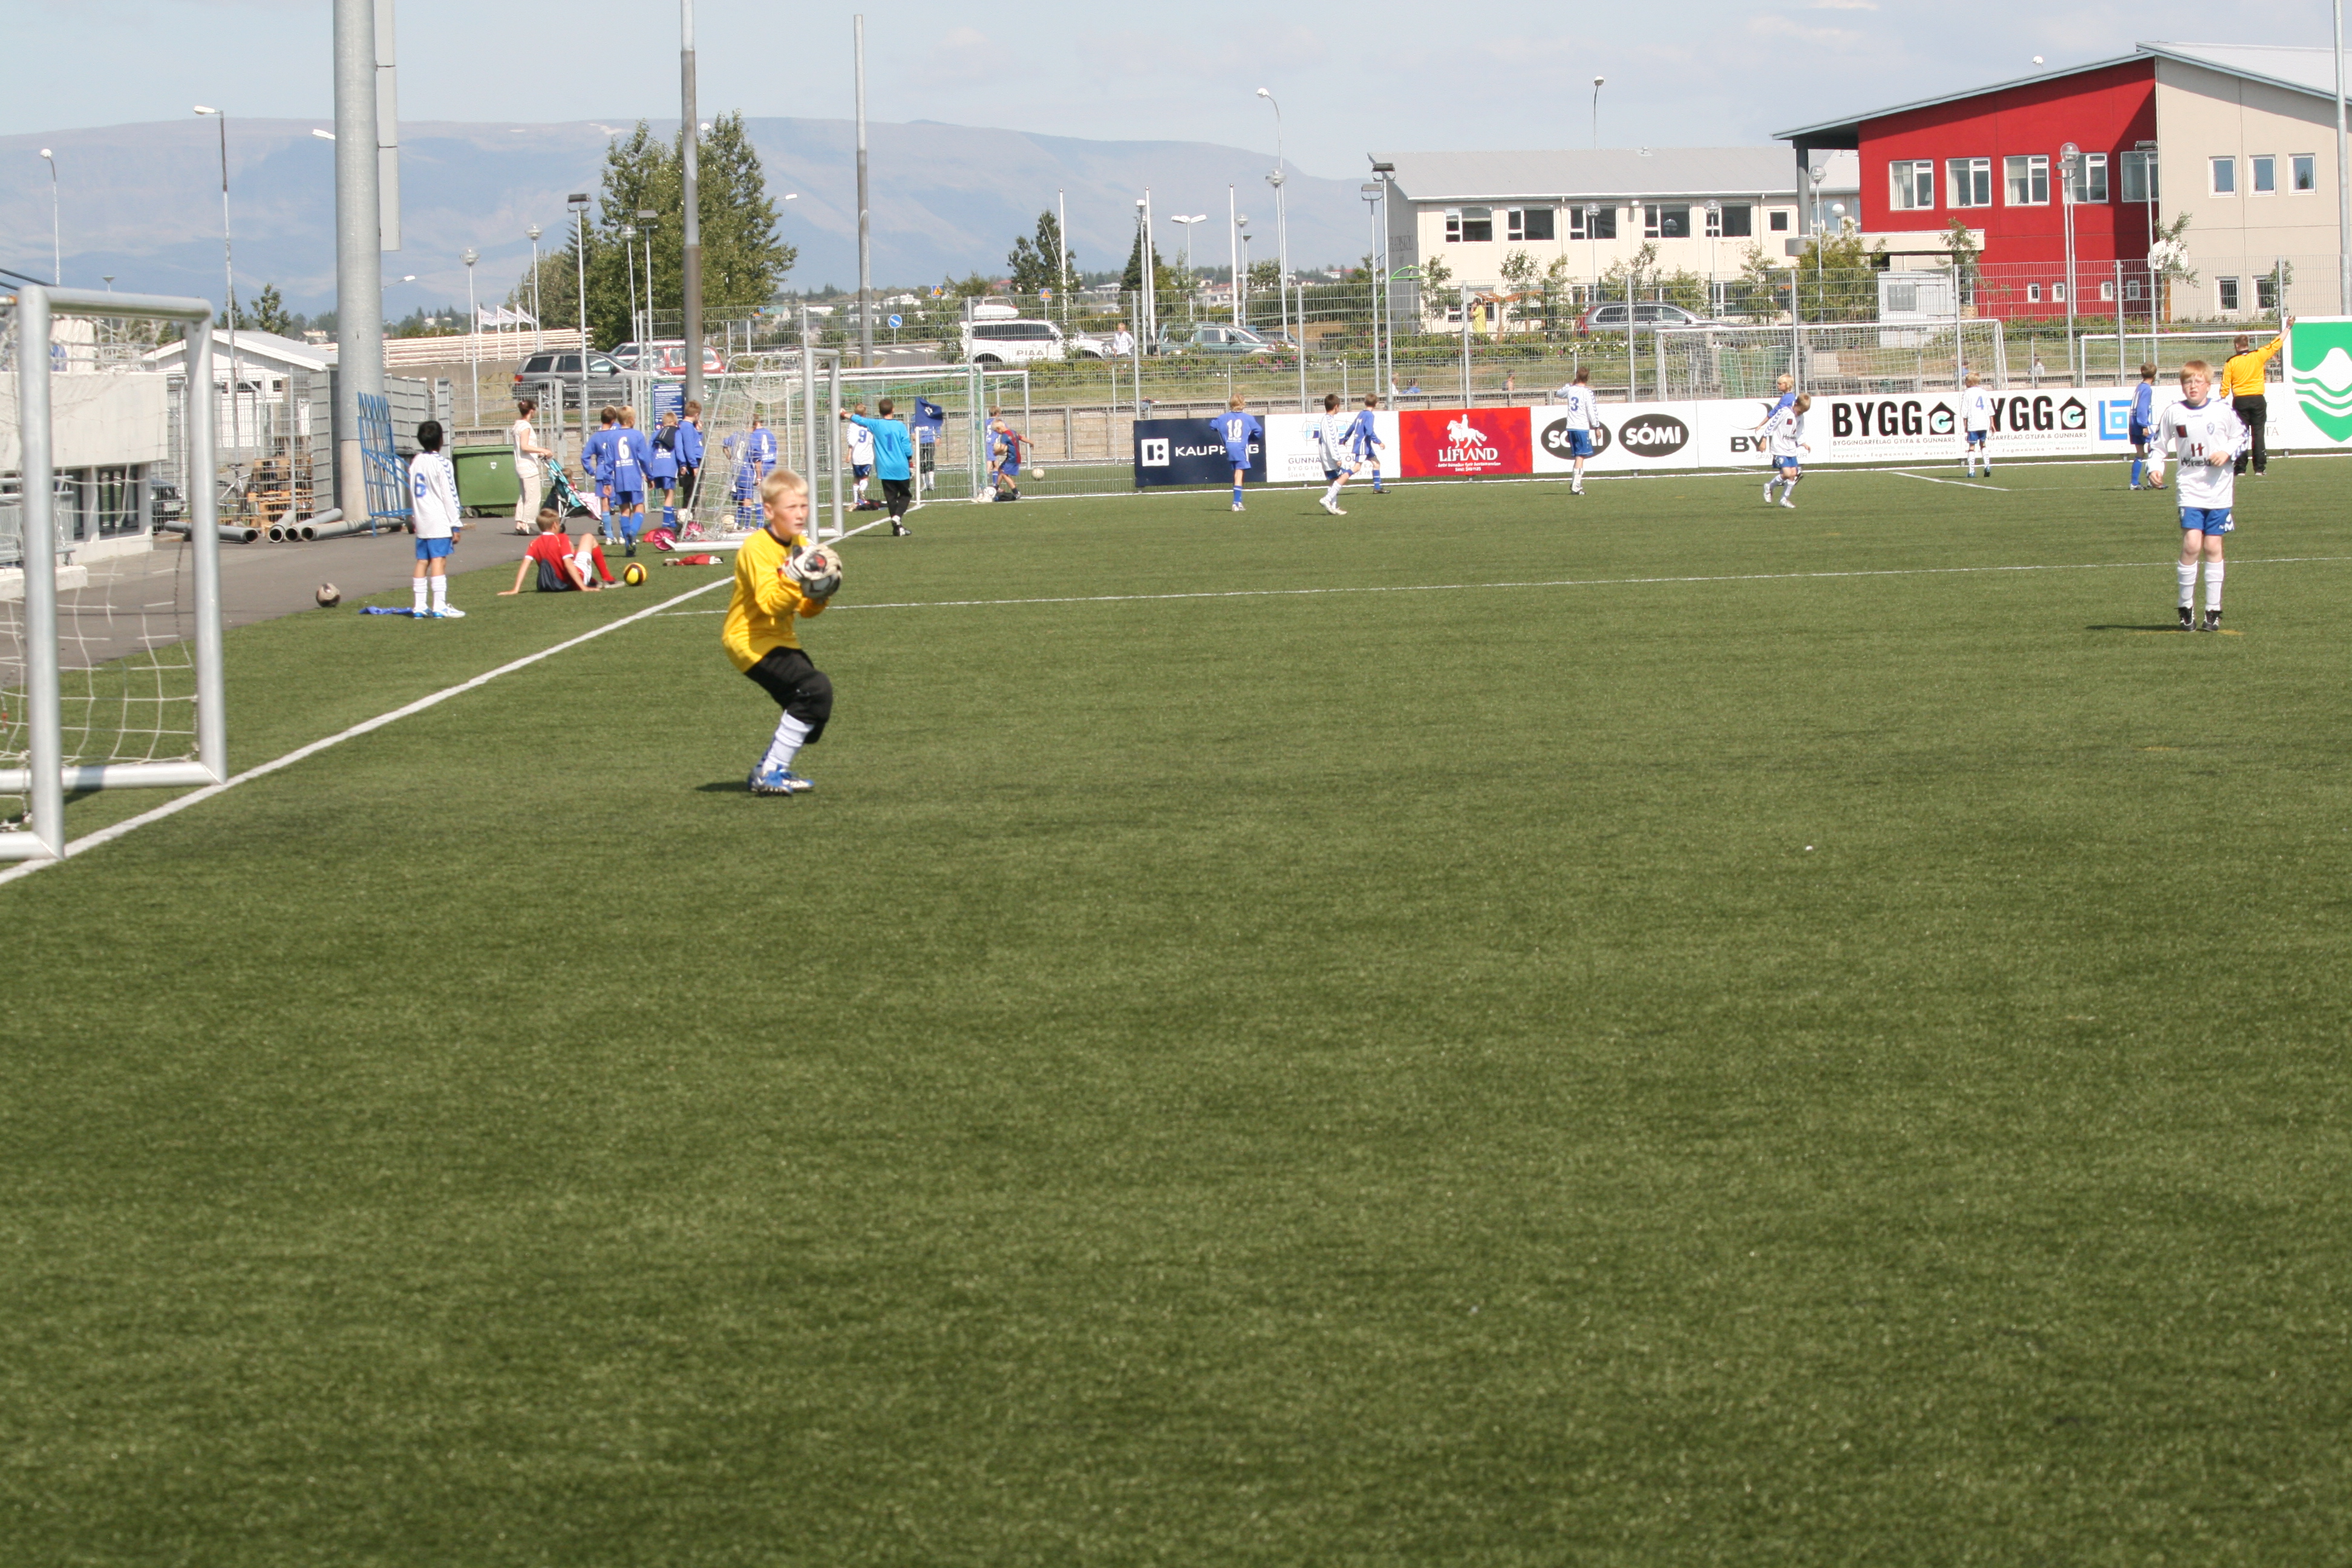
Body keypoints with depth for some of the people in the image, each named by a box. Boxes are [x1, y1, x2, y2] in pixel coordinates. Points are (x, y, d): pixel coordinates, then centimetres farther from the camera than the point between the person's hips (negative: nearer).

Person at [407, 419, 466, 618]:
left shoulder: (415, 462, 11)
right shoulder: (442, 464, -10)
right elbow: (449, 496, -11)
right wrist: (455, 525, -8)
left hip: (421, 522, 7)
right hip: (440, 522, -7)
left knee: (422, 561, 8)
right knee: (439, 561, -9)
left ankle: (419, 607, 8)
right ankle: (440, 607, -14)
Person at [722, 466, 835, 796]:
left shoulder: (801, 545, 7)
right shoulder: (757, 547, -18)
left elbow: (806, 611, 10)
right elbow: (770, 603, -29)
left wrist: (819, 596, -10)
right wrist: (793, 579, -41)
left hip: (781, 638, 9)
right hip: (750, 640, -9)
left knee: (814, 703, 9)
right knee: (815, 689, -22)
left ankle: (768, 770, 24)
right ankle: (771, 773, -15)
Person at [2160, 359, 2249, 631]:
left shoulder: (2224, 411, -4)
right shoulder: (2174, 413, -2)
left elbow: (2242, 435, 10)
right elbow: (2159, 443, 9)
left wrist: (2227, 453, -8)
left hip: (2219, 489, 0)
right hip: (2190, 489, 0)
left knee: (2213, 547, 3)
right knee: (2191, 545, -12)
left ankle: (2213, 609, 12)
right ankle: (2186, 607, 1)